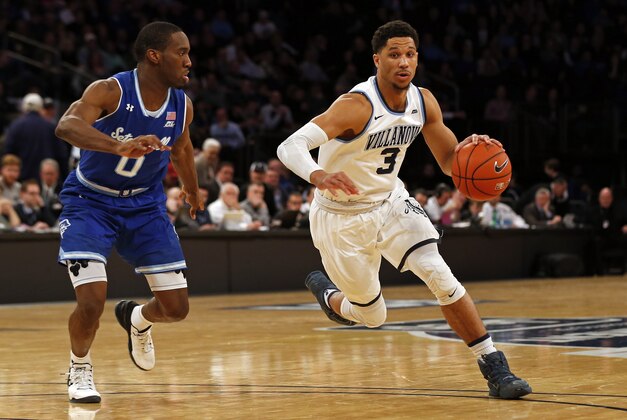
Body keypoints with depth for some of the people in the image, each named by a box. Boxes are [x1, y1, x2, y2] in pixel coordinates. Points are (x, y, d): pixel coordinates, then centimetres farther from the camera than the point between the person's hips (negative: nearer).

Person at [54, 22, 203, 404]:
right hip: (91, 201, -4)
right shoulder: (110, 91, -24)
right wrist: (119, 146, -60)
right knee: (92, 303, -19)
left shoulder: (183, 106, -8)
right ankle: (80, 371, 12)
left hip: (145, 204, 5)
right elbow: (66, 125, -43)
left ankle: (137, 320, 36)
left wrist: (193, 190, 32)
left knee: (177, 308, 0)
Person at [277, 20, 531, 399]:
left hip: (391, 201, 4)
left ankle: (495, 367, -13)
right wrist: (319, 176, -60)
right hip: (342, 217, -4)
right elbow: (289, 146, -38)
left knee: (440, 276, -18)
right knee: (373, 315, 8)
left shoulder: (423, 102, -8)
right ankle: (326, 293, 44)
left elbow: (449, 161, 3)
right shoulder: (357, 106, -29)